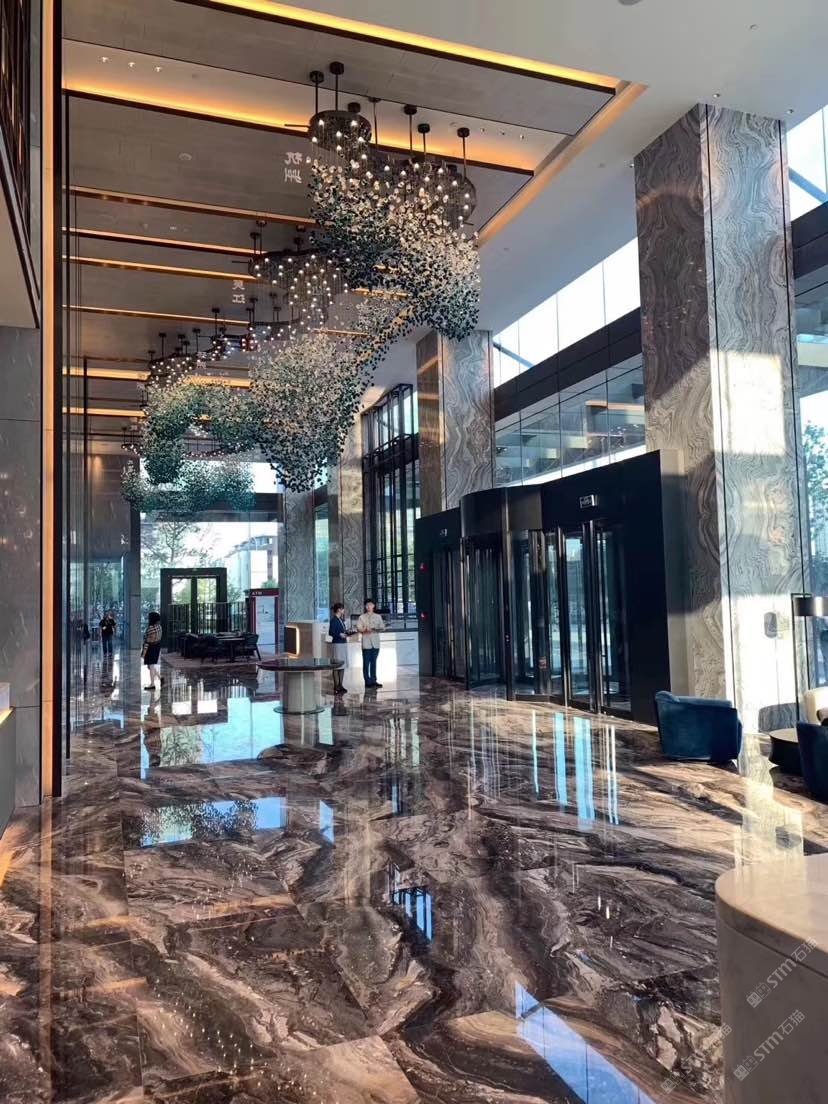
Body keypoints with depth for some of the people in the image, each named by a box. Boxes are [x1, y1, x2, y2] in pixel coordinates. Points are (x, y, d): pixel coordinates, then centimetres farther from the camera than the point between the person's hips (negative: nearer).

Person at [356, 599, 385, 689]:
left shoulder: (378, 616, 11)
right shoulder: (362, 617, 6)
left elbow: (382, 628, 6)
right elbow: (358, 629, -1)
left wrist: (376, 630, -13)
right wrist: (365, 630, -20)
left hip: (375, 643, 2)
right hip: (366, 643, -2)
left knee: (373, 663, 6)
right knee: (366, 663, -2)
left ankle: (373, 681, 12)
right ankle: (368, 682, 2)